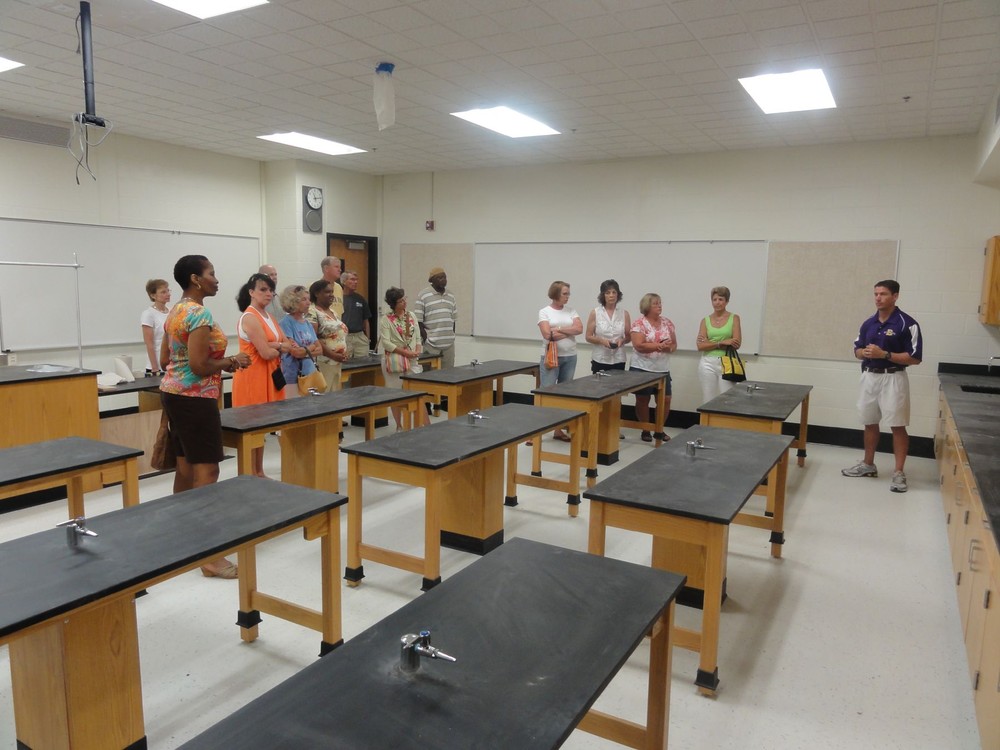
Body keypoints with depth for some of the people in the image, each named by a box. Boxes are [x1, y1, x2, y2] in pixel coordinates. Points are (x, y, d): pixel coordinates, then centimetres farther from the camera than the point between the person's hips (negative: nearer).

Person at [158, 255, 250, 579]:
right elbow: (199, 365, -23)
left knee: (186, 467, 16)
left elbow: (165, 360, 17)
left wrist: (220, 364, 15)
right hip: (194, 398, -10)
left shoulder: (175, 311, 14)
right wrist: (232, 362, -7)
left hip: (173, 393, 10)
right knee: (206, 471, -8)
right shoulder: (200, 314, -17)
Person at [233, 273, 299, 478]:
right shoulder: (250, 318, -15)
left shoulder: (267, 316, 14)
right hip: (252, 377, -9)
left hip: (268, 377, 9)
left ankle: (259, 472, 25)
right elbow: (266, 353, -21)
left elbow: (288, 343, 10)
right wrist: (283, 348, -3)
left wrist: (275, 345, -10)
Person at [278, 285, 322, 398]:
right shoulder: (286, 323, -10)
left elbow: (320, 349, 8)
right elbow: (295, 352, -15)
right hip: (293, 377, -6)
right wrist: (311, 347, 1)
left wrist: (304, 351, -9)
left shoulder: (308, 324, 12)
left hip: (311, 375, 6)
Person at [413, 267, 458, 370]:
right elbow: (418, 321, -4)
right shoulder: (423, 296, -2)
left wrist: (452, 337, 13)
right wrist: (426, 338, -8)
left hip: (449, 344, 5)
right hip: (431, 345, -5)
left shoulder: (451, 296, 14)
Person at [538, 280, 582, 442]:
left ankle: (558, 430, 17)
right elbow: (548, 335, -15)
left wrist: (559, 329, -13)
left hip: (570, 357, 5)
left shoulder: (571, 311, 10)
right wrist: (569, 332, -8)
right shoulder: (544, 312, -2)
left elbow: (579, 329, -5)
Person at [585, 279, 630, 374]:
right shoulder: (595, 313, 1)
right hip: (600, 360, -1)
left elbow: (628, 336, 11)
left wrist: (622, 340, -10)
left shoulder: (624, 313, 5)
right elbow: (588, 337, 1)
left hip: (618, 360, 2)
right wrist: (601, 341, -16)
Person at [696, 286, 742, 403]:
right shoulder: (705, 320, 7)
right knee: (708, 400, 5)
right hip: (708, 363, 2)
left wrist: (710, 343, -9)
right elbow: (700, 346, -4)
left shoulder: (734, 318, 2)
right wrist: (721, 342, -15)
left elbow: (736, 344, -9)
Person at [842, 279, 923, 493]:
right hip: (869, 377, 6)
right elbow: (857, 350, 15)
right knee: (869, 423, 14)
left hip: (893, 378, -6)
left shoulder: (907, 324, -10)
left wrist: (884, 354, -21)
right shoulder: (868, 323, 8)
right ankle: (868, 464, 27)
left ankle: (899, 472, 4)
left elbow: (915, 358, -13)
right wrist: (864, 352, -9)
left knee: (898, 426, -3)